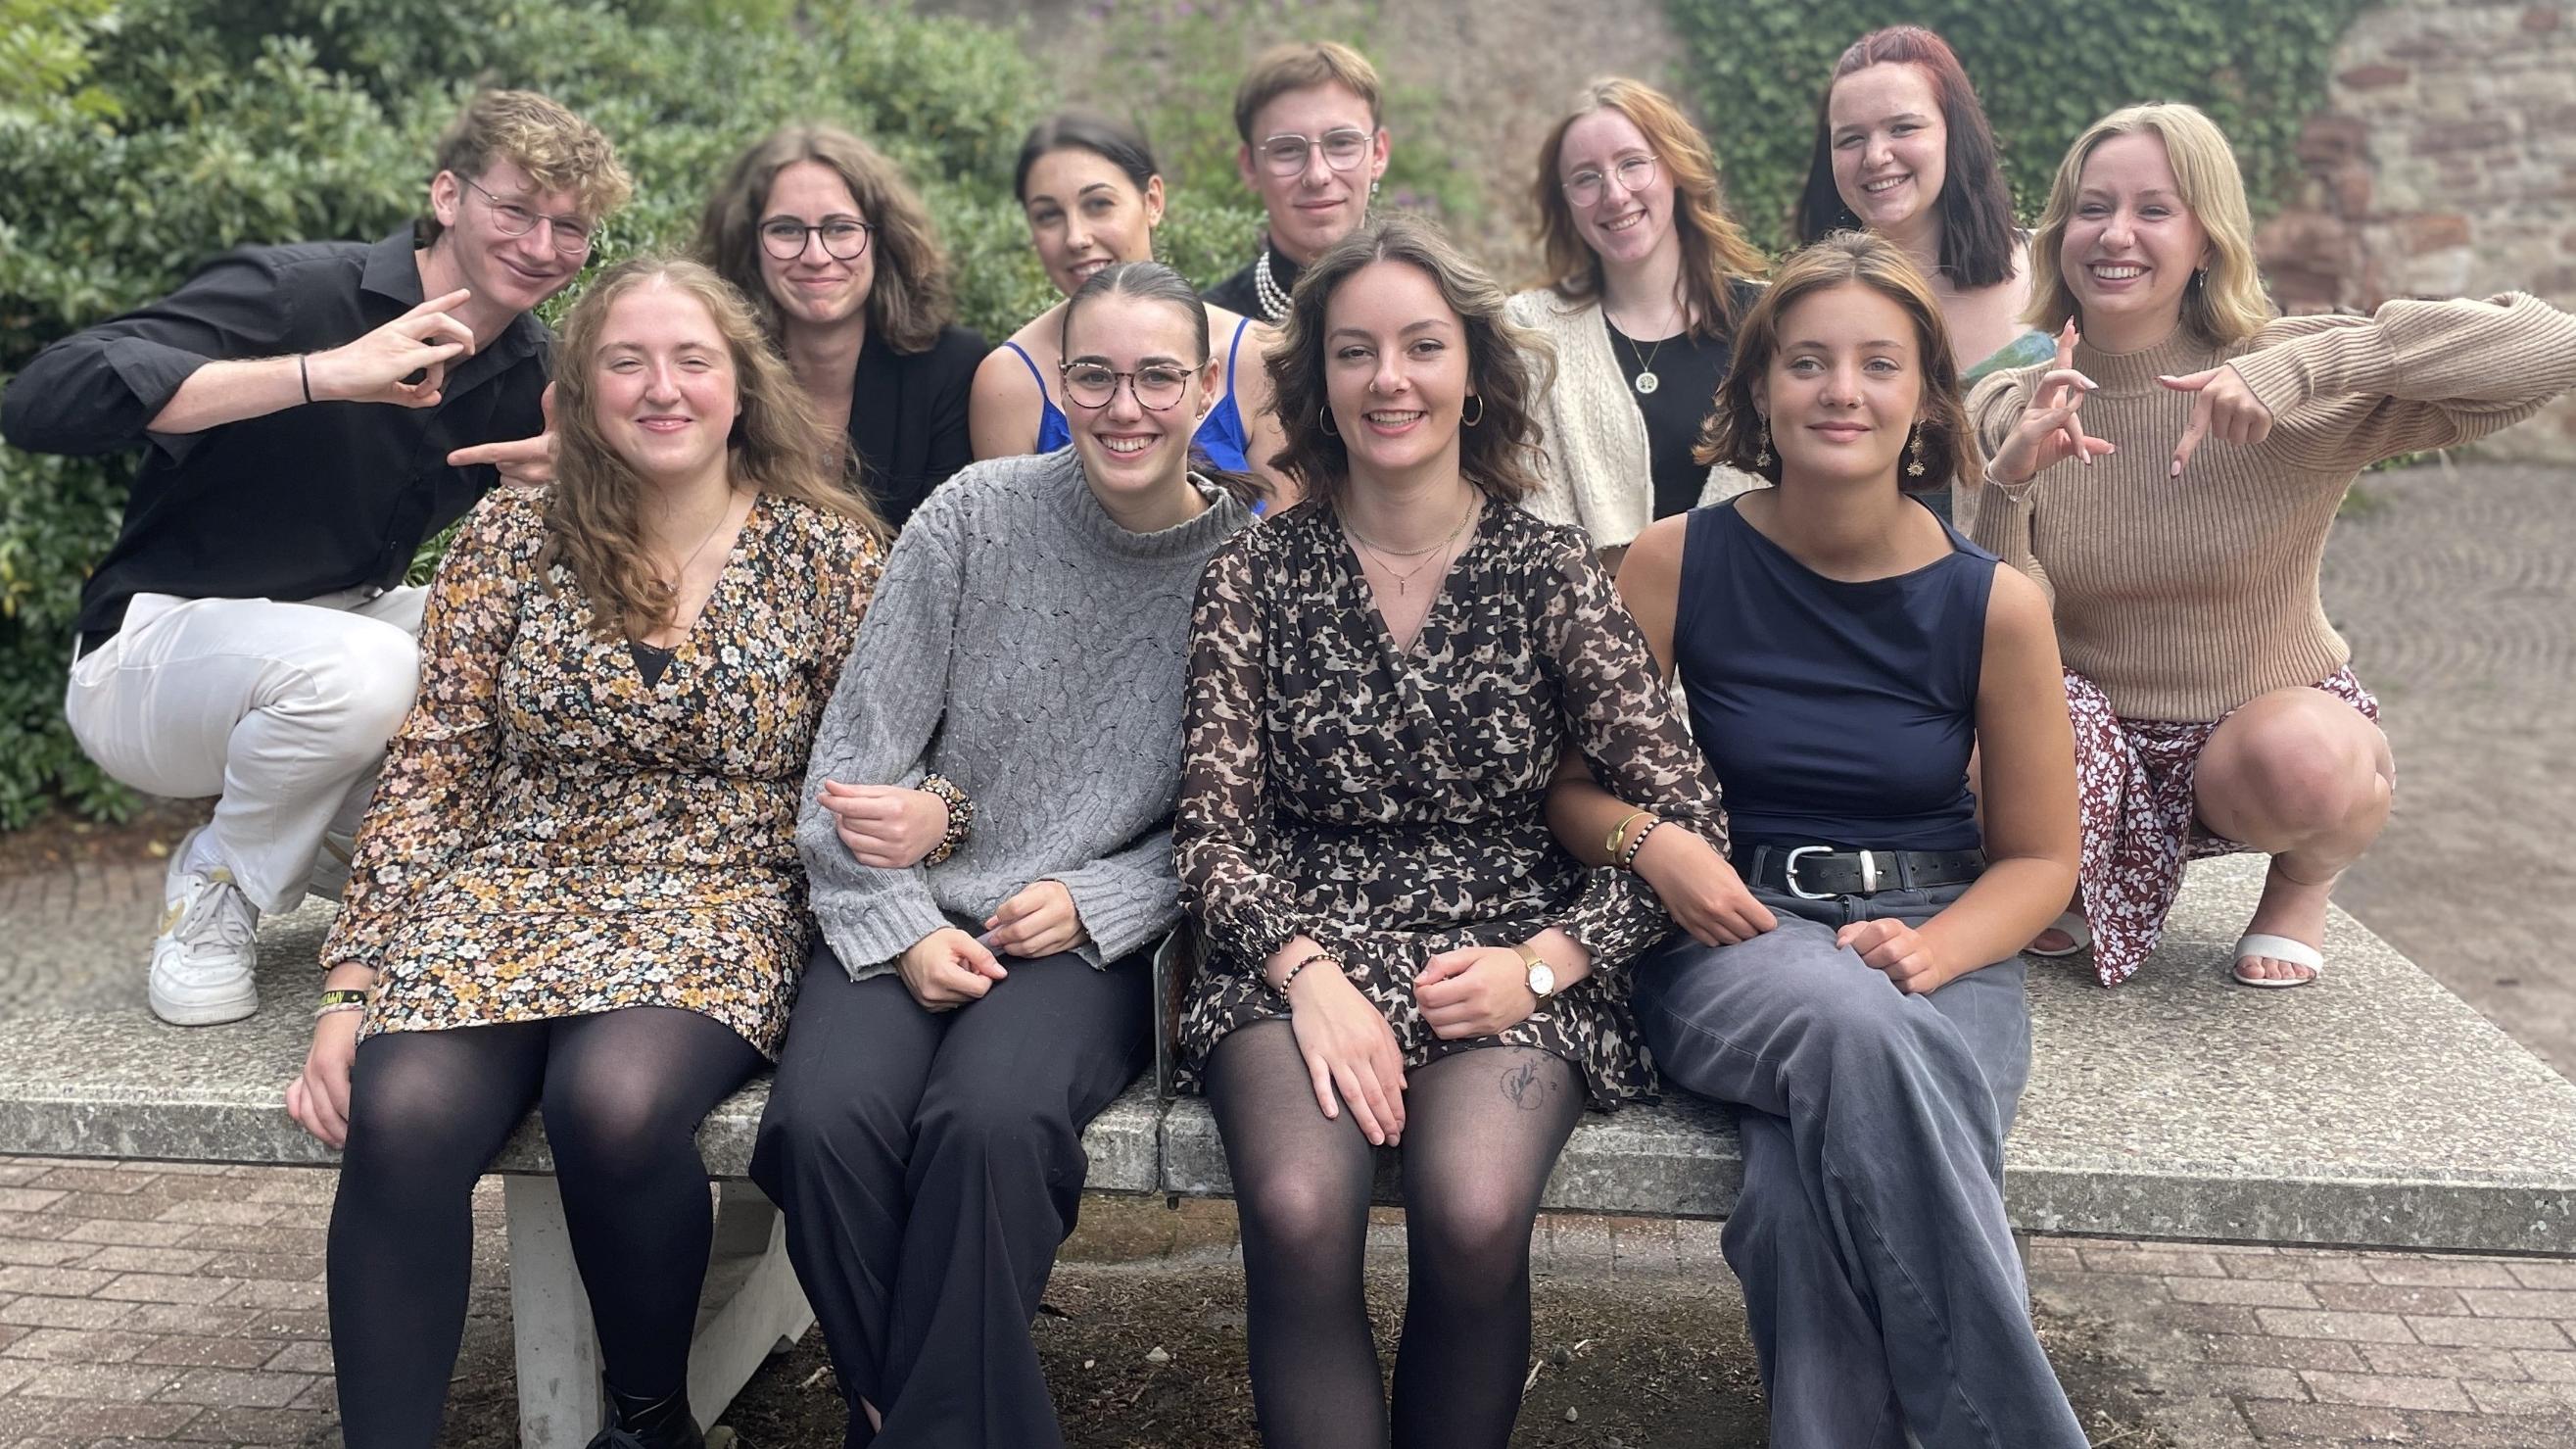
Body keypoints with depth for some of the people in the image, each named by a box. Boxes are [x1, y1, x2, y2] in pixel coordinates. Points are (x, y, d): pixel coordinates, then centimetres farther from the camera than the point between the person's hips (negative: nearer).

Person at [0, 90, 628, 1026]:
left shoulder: (532, 375, -1)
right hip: (155, 645, -7)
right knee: (359, 666, -36)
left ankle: (336, 844, 6)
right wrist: (321, 373, -43)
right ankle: (215, 889, -6)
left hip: (343, 626, 7)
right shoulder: (295, 293, -21)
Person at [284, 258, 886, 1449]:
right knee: (402, 1114, -30)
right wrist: (350, 987, -3)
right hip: (518, 886, 2)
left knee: (613, 1098, -33)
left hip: (722, 901, -2)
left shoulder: (825, 550, 2)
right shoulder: (509, 542, 6)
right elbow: (432, 770, 4)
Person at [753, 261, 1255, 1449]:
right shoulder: (978, 514, -1)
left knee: (989, 1120, -32)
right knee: (827, 1118, -28)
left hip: (1096, 935, -1)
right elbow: (858, 751, 0)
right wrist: (905, 929, -10)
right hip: (910, 914, 2)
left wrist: (1091, 903, -11)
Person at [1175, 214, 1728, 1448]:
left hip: (1511, 958, 0)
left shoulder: (1552, 572, 3)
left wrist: (1541, 964, -12)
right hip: (1300, 950, 1)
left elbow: (1683, 825, 1)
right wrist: (1307, 970, -14)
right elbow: (1213, 827, 3)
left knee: (1474, 1216, -28)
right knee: (1299, 1213, -29)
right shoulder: (1256, 575, 5)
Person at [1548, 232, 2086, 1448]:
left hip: (1939, 949, 1)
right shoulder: (1674, 565, 1)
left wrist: (1934, 947, -10)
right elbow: (1572, 784, 8)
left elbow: (2039, 857, 9)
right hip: (1730, 940, 0)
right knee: (1851, 1026, -37)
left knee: (1817, 1190, -34)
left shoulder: (1994, 604, 2)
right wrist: (1651, 843, -14)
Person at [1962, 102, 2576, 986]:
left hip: (2280, 723, -1)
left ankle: (2304, 883, 4)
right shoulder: (2003, 411, -6)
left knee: (2301, 761, -36)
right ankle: (2077, 885, 5)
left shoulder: (2292, 382, -13)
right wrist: (2008, 484, -30)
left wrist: (2301, 369, -34)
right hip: (2098, 743, 2)